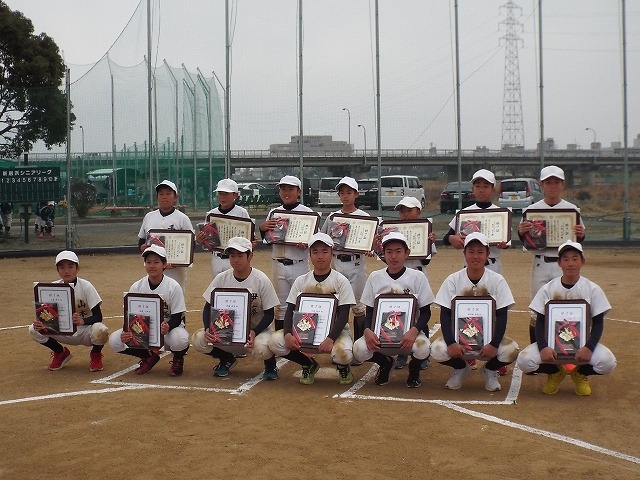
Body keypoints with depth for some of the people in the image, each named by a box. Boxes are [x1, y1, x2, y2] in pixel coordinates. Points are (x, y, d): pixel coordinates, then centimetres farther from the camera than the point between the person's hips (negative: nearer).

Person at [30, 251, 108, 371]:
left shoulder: (86, 286, -15)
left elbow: (98, 316, -20)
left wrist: (83, 321, -41)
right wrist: (40, 323, -31)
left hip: (85, 332, -3)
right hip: (64, 333, 3)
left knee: (100, 330, -36)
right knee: (34, 330, -15)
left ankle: (95, 355, 0)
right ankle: (61, 353, 10)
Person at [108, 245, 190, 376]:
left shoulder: (173, 287, -15)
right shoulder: (136, 287, -7)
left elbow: (177, 318, -15)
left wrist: (167, 326, -39)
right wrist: (127, 332, -28)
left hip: (170, 327, -3)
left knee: (179, 339, -39)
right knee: (115, 340, -18)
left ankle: (178, 360, 1)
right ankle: (149, 357, 8)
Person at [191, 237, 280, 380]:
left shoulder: (261, 280, -14)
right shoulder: (221, 278, -5)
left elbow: (269, 314, -10)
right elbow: (208, 307, 0)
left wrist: (254, 332, -28)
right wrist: (208, 329, -20)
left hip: (257, 329, -4)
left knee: (261, 347, -38)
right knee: (198, 339, -19)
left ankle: (270, 365, 2)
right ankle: (227, 359, 12)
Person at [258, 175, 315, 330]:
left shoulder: (307, 212, -1)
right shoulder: (274, 212, 9)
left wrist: (307, 243, -24)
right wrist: (262, 228, -7)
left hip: (299, 265, -3)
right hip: (278, 264, 3)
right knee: (281, 306, 10)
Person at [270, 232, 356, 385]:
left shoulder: (341, 281, -6)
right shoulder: (301, 281, 3)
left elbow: (343, 315, -11)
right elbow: (290, 311, 0)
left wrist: (330, 339, -28)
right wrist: (288, 334, -21)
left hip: (335, 330, -3)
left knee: (343, 353, -36)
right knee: (276, 341, -22)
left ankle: (343, 366, 6)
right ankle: (309, 364, 6)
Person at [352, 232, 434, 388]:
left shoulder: (417, 277, -1)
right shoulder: (375, 277, 4)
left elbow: (426, 312, -1)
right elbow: (369, 311, 6)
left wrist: (414, 331, -22)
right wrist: (368, 330, -16)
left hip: (409, 333, -2)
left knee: (423, 348, -35)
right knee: (359, 349, -28)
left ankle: (414, 368, 6)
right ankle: (385, 363, 10)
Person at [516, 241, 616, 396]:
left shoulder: (592, 290, -3)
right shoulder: (547, 289, -2)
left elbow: (598, 323, -3)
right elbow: (540, 322, -2)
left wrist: (589, 347, -21)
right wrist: (543, 347, -21)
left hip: (583, 342, 0)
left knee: (607, 362, -30)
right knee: (524, 361, -26)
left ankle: (580, 373, 7)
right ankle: (556, 372, 9)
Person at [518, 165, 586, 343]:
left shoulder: (572, 210, 4)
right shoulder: (531, 210, 3)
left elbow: (578, 241, 10)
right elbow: (525, 242, 7)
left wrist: (580, 235, -12)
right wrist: (522, 232, -14)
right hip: (541, 264, 0)